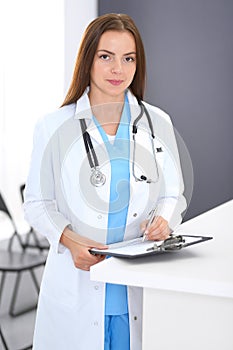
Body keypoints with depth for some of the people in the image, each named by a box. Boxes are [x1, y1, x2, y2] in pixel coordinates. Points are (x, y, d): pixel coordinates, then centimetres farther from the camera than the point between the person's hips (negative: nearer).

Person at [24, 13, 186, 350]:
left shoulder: (158, 123, 4)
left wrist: (164, 219, -11)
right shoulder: (54, 127, -2)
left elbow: (173, 194, 11)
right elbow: (37, 203, 2)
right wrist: (69, 239, -15)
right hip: (78, 281, -1)